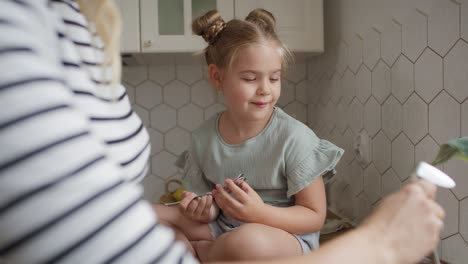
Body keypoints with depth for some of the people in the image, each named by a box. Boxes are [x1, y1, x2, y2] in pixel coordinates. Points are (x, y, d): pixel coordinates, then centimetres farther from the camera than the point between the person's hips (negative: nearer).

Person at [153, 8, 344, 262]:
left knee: (247, 241, -38)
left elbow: (315, 217, -11)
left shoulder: (294, 137, -16)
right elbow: (212, 209, 9)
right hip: (223, 229, 4)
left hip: (286, 238, -3)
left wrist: (260, 213, -27)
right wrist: (204, 210, -16)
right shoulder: (203, 138, -3)